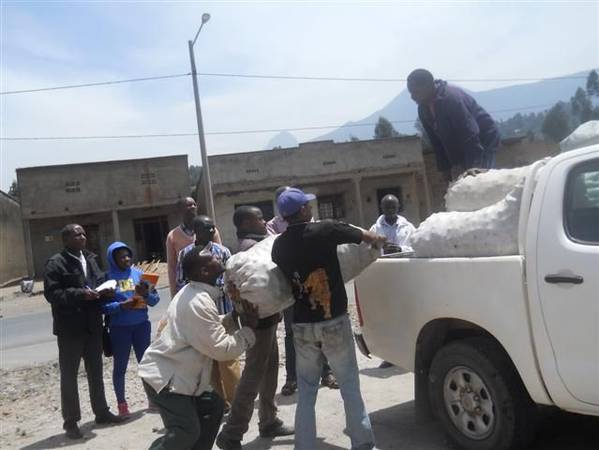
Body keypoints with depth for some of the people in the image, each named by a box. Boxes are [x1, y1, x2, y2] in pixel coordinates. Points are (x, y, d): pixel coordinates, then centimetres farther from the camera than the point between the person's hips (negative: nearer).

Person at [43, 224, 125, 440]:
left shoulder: (90, 259, 11)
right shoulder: (56, 263, -10)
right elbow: (52, 293, -18)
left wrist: (105, 291, -4)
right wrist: (80, 294, -27)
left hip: (92, 325, 7)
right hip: (70, 328, -7)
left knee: (96, 371, 17)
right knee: (69, 375, 5)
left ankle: (101, 411, 31)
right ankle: (71, 421, 16)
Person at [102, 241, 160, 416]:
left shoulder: (138, 273, 2)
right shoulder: (107, 277, -6)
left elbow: (155, 299, 2)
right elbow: (103, 306, -11)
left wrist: (146, 294, -18)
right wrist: (121, 306, -24)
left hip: (142, 326, 3)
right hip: (119, 329, -3)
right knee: (120, 367, 10)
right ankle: (122, 403, 22)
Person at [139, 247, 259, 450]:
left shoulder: (193, 293, 8)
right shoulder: (199, 302, -24)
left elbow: (210, 327, 18)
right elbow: (222, 349, -23)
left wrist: (234, 316, 4)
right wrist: (248, 329, -11)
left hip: (172, 372, 10)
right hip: (164, 377, -10)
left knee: (212, 406, 12)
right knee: (186, 431, -15)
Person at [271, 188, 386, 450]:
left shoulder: (278, 245, 1)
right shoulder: (326, 230, -10)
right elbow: (371, 238, 0)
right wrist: (378, 240, 23)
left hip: (302, 326, 3)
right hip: (334, 322, -3)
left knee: (306, 392, 14)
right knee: (349, 386, 11)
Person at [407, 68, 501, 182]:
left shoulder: (452, 97, -27)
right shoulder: (423, 110, -1)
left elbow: (470, 135, -30)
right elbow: (436, 141, 6)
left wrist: (474, 168, -33)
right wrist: (445, 168, 4)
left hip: (483, 140, -8)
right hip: (463, 148, 8)